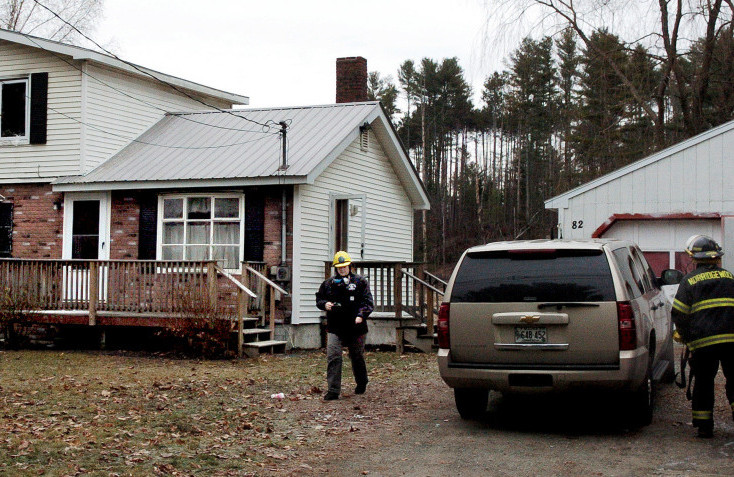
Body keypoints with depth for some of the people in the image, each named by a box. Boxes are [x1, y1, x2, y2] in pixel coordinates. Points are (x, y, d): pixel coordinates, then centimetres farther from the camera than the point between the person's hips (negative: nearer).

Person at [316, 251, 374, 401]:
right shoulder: (329, 283, 8)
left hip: (355, 327, -1)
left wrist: (361, 315, -21)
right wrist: (325, 304, -7)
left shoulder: (360, 282, 1)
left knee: (357, 356, 13)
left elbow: (368, 302, -4)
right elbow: (319, 298, 17)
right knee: (333, 356, -13)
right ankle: (333, 390, -12)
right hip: (335, 327, 1)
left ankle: (361, 384, 38)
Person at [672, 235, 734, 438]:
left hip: (703, 340, -1)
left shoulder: (689, 281, 4)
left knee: (703, 383, 8)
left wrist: (685, 337, 15)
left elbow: (679, 314, 1)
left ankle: (704, 427, 10)